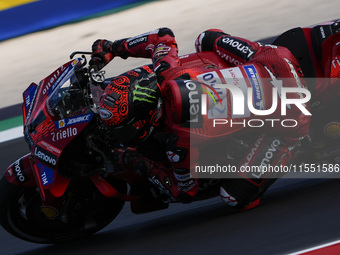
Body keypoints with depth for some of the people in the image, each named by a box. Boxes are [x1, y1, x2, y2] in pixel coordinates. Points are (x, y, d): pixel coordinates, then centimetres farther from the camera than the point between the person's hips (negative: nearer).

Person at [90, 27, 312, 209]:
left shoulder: (178, 145, -27)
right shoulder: (166, 73, -11)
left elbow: (186, 192, -7)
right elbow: (164, 36, 13)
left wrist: (144, 168, 1)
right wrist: (114, 47, 18)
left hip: (288, 117, -6)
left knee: (236, 198, 0)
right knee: (206, 39, 24)